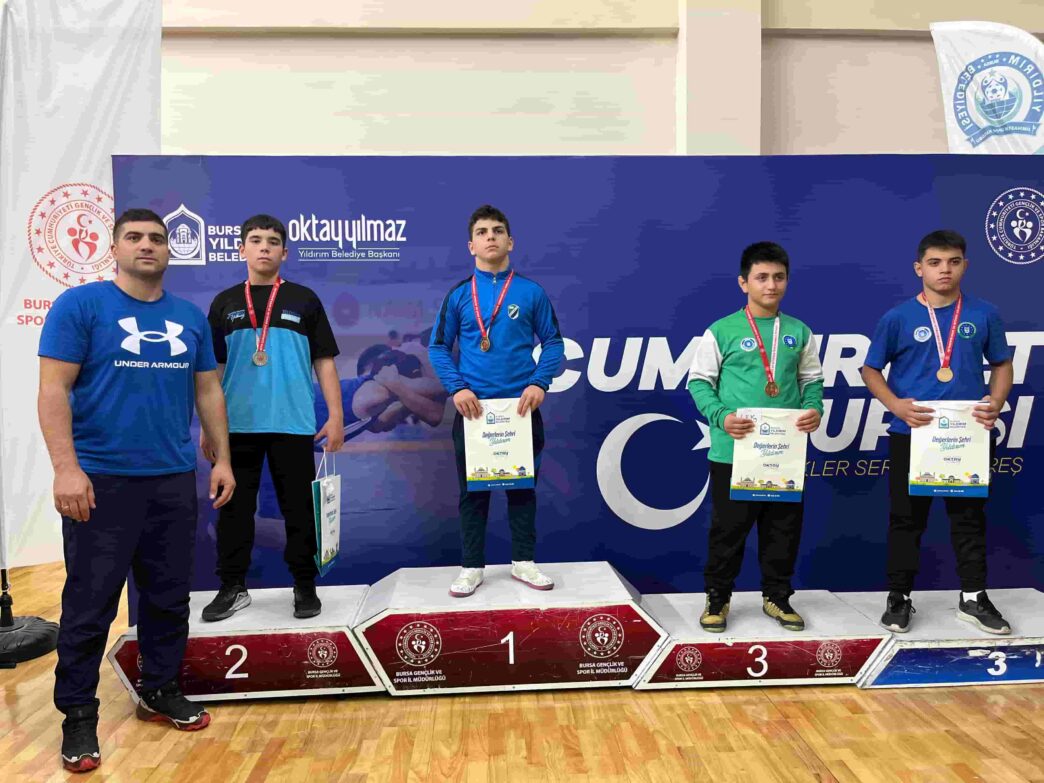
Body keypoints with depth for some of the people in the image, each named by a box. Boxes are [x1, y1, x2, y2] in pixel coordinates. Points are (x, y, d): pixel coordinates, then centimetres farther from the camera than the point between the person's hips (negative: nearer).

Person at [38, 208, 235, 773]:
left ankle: (160, 692, 31)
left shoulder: (191, 317, 9)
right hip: (101, 481, -4)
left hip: (174, 480, 5)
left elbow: (207, 391, 14)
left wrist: (222, 459, 10)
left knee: (169, 597, 13)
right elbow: (53, 389, -10)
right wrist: (66, 468, -18)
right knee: (90, 605, 4)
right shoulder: (80, 305, -4)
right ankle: (78, 715, 20)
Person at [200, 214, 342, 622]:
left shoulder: (304, 300, 5)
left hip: (293, 424, -1)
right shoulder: (224, 303, 9)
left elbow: (324, 362, 3)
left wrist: (336, 416, -4)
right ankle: (233, 587, 21)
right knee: (235, 508, 8)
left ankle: (305, 586, 17)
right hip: (237, 425, 2)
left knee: (298, 508, 5)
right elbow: (213, 369, 11)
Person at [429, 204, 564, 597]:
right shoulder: (458, 295, 3)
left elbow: (553, 342, 4)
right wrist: (456, 388, -10)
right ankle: (471, 566, 18)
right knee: (472, 489, 7)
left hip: (521, 406, 0)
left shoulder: (531, 292, 2)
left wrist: (539, 383, -10)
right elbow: (438, 347, 4)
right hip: (472, 407, 0)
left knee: (522, 484, 9)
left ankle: (524, 561, 23)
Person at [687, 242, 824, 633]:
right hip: (733, 451, -4)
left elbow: (812, 379, 14)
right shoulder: (721, 331, -4)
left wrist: (814, 409, -7)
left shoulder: (799, 332, 8)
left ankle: (776, 596, 30)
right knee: (728, 527, 5)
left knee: (784, 528, 13)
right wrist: (721, 416, -19)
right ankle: (717, 597, 21)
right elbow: (699, 381, -3)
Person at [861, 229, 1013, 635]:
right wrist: (896, 405, -15)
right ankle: (899, 596, 20)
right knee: (907, 518, 7)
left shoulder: (984, 314, 3)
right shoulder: (898, 317, -3)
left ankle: (973, 597, 27)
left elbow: (1002, 364, 12)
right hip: (910, 434, -2)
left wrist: (996, 402, -7)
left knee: (970, 516, 12)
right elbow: (870, 370, 2)